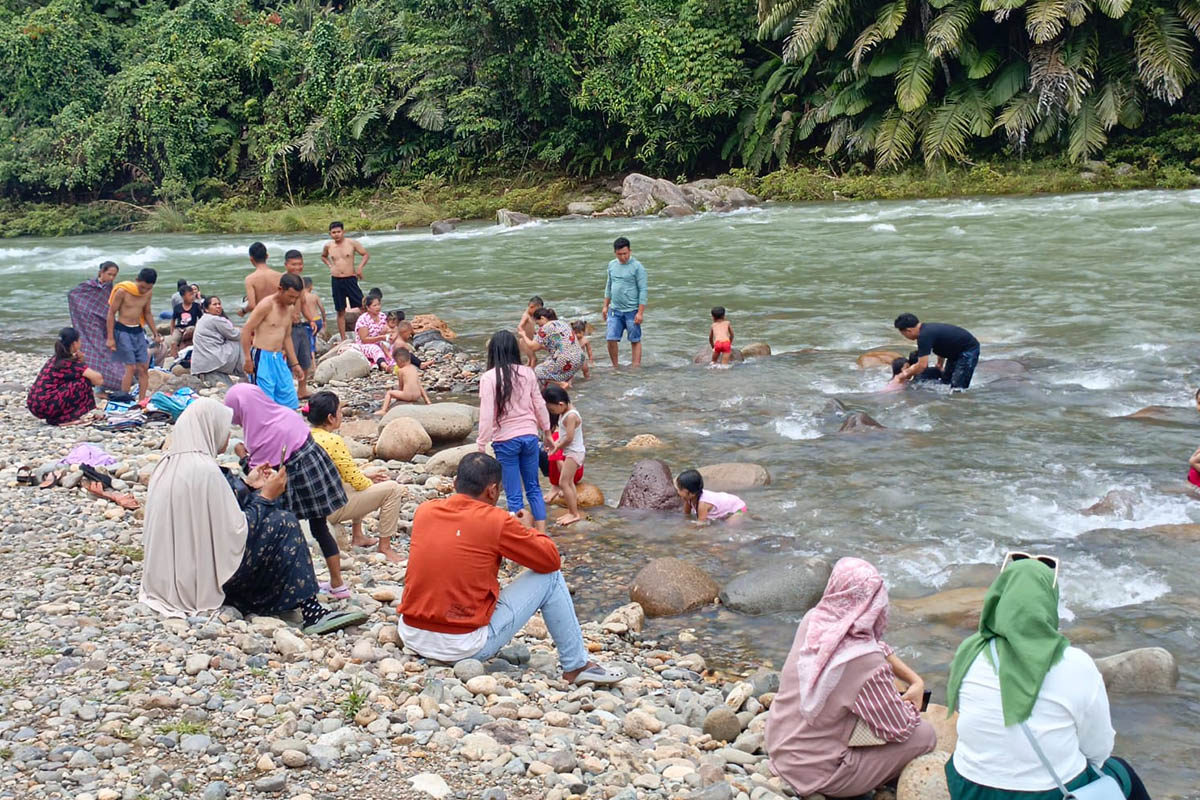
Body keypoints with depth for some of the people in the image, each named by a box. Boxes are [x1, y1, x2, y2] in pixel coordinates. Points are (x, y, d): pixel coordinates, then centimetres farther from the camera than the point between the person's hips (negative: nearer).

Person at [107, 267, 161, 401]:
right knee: (131, 367, -12)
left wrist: (155, 334, 16)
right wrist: (110, 338, -12)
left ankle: (141, 402, 9)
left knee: (144, 368, 3)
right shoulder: (122, 291, -16)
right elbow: (111, 313, -10)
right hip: (123, 331, -6)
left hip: (138, 331, 6)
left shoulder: (149, 293, 2)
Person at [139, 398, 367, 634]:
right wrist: (265, 497, -6)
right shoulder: (204, 471, -22)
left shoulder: (169, 464, 6)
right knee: (284, 524, -4)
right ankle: (311, 612, -7)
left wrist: (247, 485, 17)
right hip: (207, 575, -10)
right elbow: (236, 532, -20)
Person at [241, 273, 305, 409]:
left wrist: (294, 364, 23)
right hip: (262, 357, -8)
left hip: (279, 359, 8)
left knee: (290, 401, 6)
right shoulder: (266, 305, -10)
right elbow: (246, 330, -12)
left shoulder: (289, 308, 14)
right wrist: (247, 359, -16)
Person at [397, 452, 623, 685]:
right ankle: (577, 666, 17)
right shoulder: (497, 522, -12)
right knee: (550, 577, 6)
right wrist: (528, 529, 18)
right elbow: (552, 560, -1)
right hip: (465, 646, -6)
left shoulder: (424, 511, 2)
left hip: (411, 636, 6)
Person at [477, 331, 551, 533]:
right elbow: (539, 405, 7)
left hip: (505, 440, -4)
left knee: (513, 495, 5)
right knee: (533, 487, 18)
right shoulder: (527, 373, -1)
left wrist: (481, 445, -7)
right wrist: (546, 429, 21)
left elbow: (487, 415, -14)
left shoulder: (489, 378, -11)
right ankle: (542, 535, 21)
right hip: (529, 435, 4)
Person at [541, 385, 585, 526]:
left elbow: (569, 438, -26)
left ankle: (574, 513, -2)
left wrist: (557, 447, -11)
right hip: (570, 452, 10)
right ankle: (572, 512, 25)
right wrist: (557, 442, 1)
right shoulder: (565, 412, 6)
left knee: (563, 483, -8)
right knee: (569, 482, 16)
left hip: (574, 452, -10)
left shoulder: (571, 416, -23)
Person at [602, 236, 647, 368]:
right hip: (615, 310, 5)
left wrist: (640, 312, -13)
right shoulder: (612, 265, 9)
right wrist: (605, 306, 16)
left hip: (632, 311, -5)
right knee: (611, 339, -1)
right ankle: (615, 367, 14)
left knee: (635, 341, 4)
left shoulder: (637, 267, -9)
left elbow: (643, 290, -10)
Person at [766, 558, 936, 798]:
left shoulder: (813, 620, -9)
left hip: (779, 750, 7)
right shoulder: (866, 662, -28)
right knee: (925, 735, 4)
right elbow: (901, 729, -13)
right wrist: (912, 703, 7)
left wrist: (916, 681, 3)